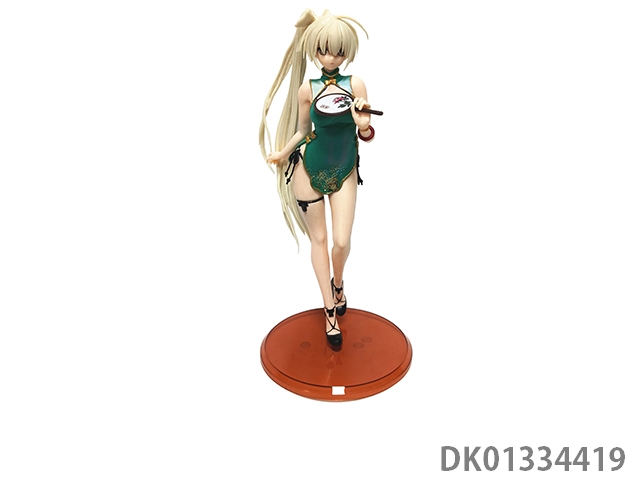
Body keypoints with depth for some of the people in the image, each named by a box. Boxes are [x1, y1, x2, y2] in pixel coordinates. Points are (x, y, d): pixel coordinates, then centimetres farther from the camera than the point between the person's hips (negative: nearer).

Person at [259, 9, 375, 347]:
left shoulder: (356, 85, -8)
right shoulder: (307, 89, -8)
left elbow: (366, 135, -5)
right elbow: (302, 130, 6)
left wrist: (364, 126, -26)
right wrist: (283, 153, -2)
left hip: (344, 172, 0)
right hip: (309, 169, 0)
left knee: (342, 241, -5)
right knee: (318, 239, 8)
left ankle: (338, 281, 33)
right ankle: (330, 310, 21)